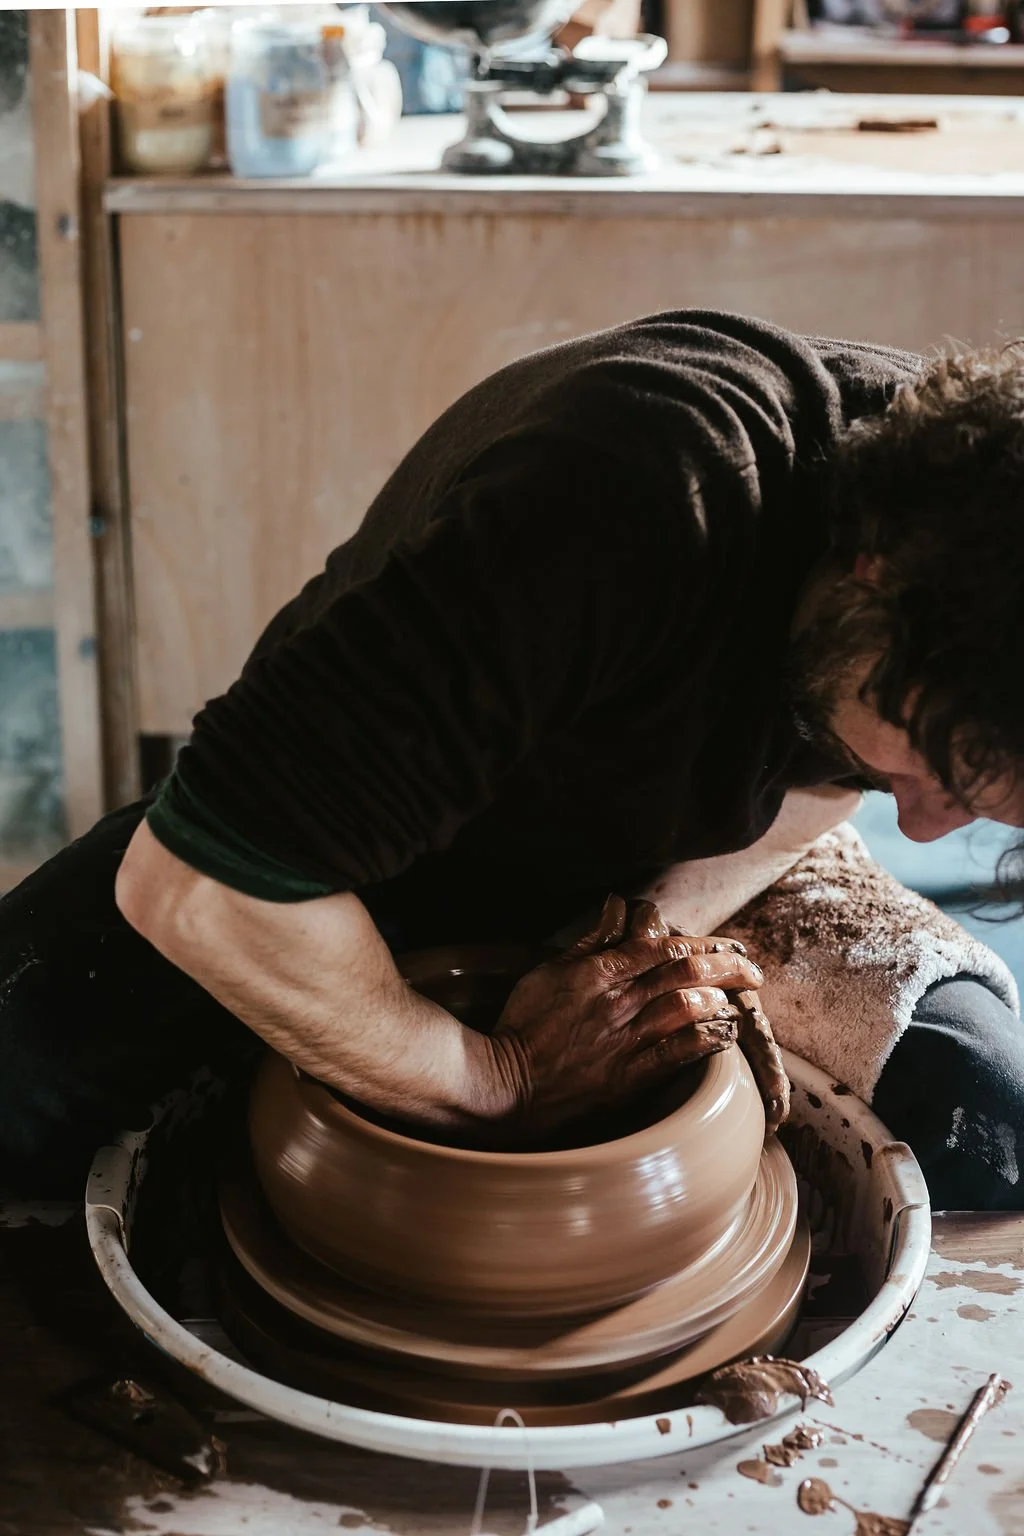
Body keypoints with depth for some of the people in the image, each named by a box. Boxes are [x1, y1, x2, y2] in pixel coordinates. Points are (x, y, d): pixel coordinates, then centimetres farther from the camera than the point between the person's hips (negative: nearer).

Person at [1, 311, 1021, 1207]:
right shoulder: (630, 505, -43)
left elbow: (810, 792, -3)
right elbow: (193, 883, -42)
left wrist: (663, 919, -23)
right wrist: (494, 1080, -29)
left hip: (657, 865, 4)